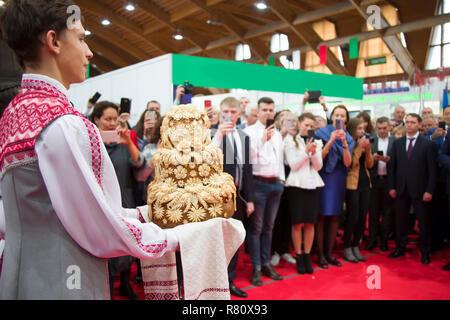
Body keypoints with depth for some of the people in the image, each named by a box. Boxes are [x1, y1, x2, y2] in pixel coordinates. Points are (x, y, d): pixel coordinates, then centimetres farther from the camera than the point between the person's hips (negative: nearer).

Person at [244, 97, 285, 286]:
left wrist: (281, 180, 15)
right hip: (258, 183, -6)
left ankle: (266, 264, 21)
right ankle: (256, 268, 6)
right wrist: (262, 140, -21)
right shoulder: (250, 132, -2)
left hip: (275, 183, 6)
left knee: (268, 226, 12)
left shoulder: (277, 134, 17)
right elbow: (249, 156, -13)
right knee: (256, 227, -2)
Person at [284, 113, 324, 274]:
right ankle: (299, 257, 10)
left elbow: (318, 166, 6)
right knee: (298, 223, -1)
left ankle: (307, 255, 15)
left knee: (310, 223, 5)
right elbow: (293, 165, -5)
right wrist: (306, 152, -14)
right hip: (296, 184, -3)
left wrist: (314, 152, -10)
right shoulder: (290, 140, 2)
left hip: (313, 184, 3)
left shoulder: (316, 142, 13)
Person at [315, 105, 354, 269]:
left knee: (334, 217, 7)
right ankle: (320, 253, 4)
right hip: (324, 178, -4)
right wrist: (331, 140, -21)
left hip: (339, 180, 4)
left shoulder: (348, 138, 8)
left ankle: (329, 252, 16)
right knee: (321, 216, -3)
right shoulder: (322, 133, -2)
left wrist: (344, 143, -18)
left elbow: (347, 163, -5)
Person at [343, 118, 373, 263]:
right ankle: (347, 248, 11)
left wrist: (368, 150, -4)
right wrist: (359, 148, -15)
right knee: (353, 217, -3)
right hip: (352, 184, -7)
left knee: (362, 218, 8)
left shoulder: (363, 142, 13)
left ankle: (356, 246, 22)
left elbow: (370, 164, 10)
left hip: (365, 183, 7)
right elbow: (350, 164, -16)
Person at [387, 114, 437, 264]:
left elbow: (432, 169, -4)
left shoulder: (428, 144, -2)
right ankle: (400, 248, 24)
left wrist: (429, 190, -10)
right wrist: (392, 187, 0)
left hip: (420, 190, -3)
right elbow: (392, 166, 7)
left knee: (424, 222, 6)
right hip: (401, 189, 3)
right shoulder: (397, 143, 7)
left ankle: (425, 252, 20)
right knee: (400, 220, 10)